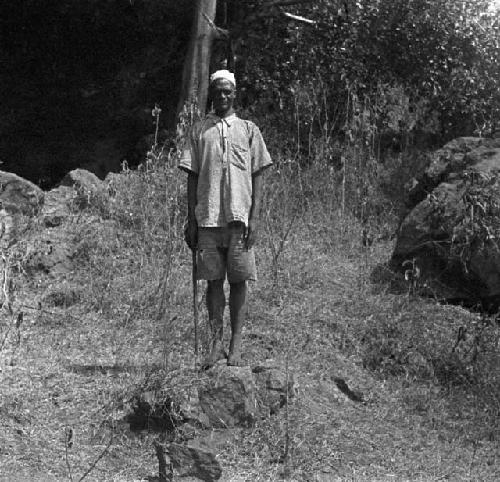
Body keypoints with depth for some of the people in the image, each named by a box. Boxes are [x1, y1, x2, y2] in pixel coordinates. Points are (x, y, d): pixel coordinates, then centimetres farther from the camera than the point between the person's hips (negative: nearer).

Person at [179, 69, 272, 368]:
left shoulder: (249, 130, 10)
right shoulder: (199, 131, 12)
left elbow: (258, 177, 5)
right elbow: (192, 177, 11)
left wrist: (255, 218, -5)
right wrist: (191, 220, 4)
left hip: (240, 217, -1)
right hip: (208, 218, 1)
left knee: (239, 280, -1)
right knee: (213, 280, 2)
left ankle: (236, 345, 5)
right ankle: (216, 344, 8)